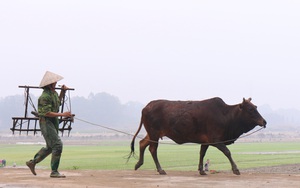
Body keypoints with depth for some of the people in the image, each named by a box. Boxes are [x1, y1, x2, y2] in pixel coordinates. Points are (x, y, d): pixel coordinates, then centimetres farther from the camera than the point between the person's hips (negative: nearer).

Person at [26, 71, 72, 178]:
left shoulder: (53, 93, 10)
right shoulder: (45, 96, -20)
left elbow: (58, 102, 30)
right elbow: (46, 113, -24)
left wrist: (63, 91, 15)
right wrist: (62, 114, -25)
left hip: (53, 123, 10)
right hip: (46, 122, -10)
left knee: (50, 147, 18)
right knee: (57, 145, -15)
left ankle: (32, 162, 28)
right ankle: (54, 172, -12)